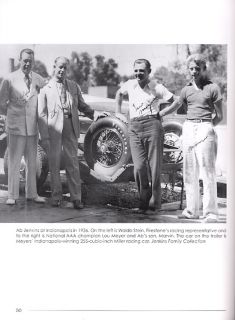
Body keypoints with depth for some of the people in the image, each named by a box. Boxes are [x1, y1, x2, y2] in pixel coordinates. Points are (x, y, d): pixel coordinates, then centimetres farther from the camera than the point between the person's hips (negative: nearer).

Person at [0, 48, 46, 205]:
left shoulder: (39, 80, 4)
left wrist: (39, 117, 6)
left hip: (33, 127, 3)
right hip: (16, 127, -3)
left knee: (32, 162, 9)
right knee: (14, 162, 0)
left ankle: (32, 194, 19)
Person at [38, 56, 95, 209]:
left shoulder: (74, 86, 14)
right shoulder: (46, 89, 6)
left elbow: (82, 105, 20)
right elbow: (42, 114, 2)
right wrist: (44, 136, -5)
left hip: (71, 127, 2)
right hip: (53, 129, -1)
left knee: (73, 163, 0)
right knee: (54, 163, 4)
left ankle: (76, 198, 4)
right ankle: (56, 196, 16)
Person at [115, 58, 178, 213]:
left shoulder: (157, 88, 4)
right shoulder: (130, 84, 15)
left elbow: (176, 102, 7)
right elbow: (119, 93, 37)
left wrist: (162, 112, 2)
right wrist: (118, 111, 30)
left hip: (152, 125, -3)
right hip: (134, 128, 3)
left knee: (154, 167, -2)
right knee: (139, 167, -7)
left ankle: (154, 203, 7)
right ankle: (144, 201, 7)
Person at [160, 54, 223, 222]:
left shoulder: (213, 88, 0)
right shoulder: (187, 89, 12)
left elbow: (219, 116, 1)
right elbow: (174, 107, 25)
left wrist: (207, 127, -1)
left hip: (205, 130, -5)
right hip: (188, 129, 5)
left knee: (207, 172, -7)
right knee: (189, 172, 7)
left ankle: (211, 212, -1)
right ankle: (191, 210, 16)